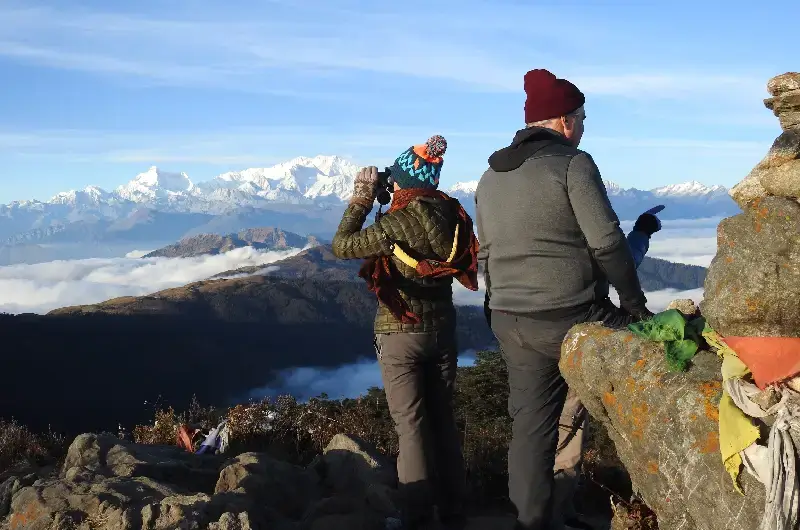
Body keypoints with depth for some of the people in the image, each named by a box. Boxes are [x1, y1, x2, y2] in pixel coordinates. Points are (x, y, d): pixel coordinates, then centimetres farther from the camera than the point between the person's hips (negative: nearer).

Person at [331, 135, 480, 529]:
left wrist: (361, 200, -1)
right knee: (442, 417, 14)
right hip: (442, 329, 5)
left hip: (400, 334, -5)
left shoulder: (392, 226, -19)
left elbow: (341, 246, -8)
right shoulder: (452, 216, -5)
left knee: (411, 424, 2)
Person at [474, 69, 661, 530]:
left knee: (532, 423, 10)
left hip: (510, 323, 7)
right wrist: (635, 302, -3)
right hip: (573, 317, -6)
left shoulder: (490, 178, 14)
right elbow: (607, 243, -12)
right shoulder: (573, 163, -8)